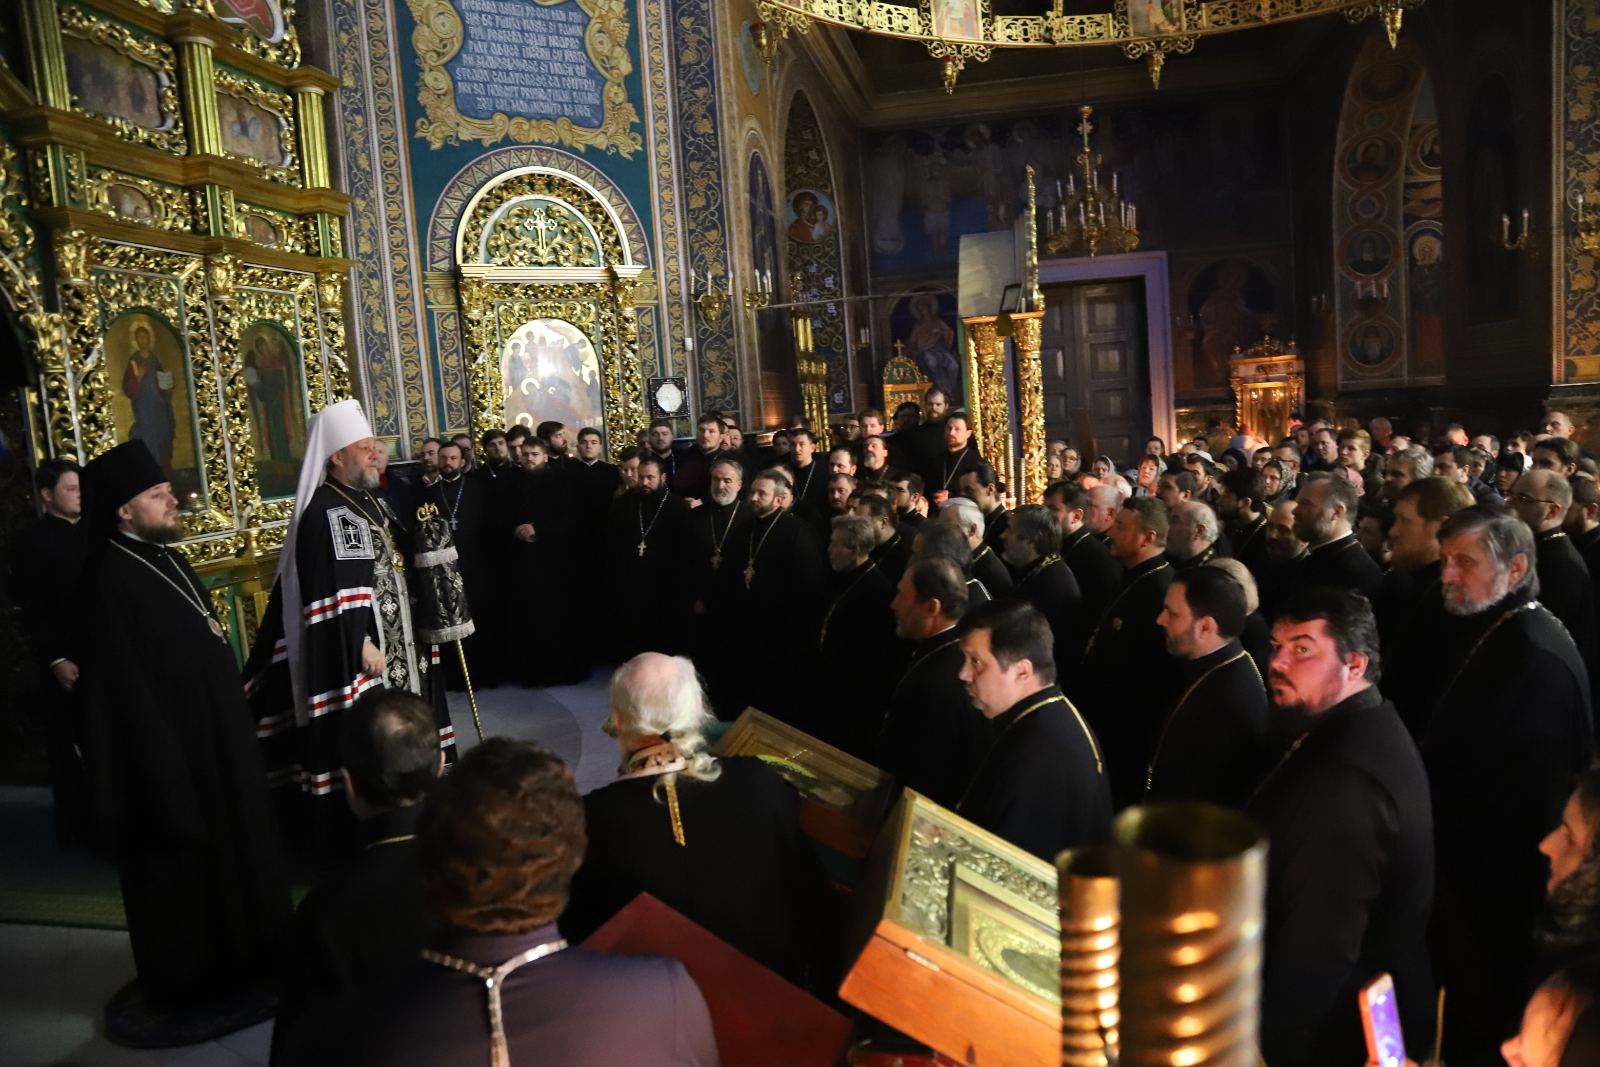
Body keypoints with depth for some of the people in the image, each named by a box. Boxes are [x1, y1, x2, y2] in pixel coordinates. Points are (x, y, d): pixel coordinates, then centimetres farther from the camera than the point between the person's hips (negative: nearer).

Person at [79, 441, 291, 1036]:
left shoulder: (167, 560, 7)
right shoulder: (110, 580, -20)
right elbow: (123, 686, -22)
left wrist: (235, 712, 17)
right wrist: (166, 771, -22)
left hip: (217, 738, 9)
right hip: (167, 748, -9)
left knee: (230, 846, 20)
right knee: (183, 861, 7)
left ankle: (238, 960, 37)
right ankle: (188, 982, 26)